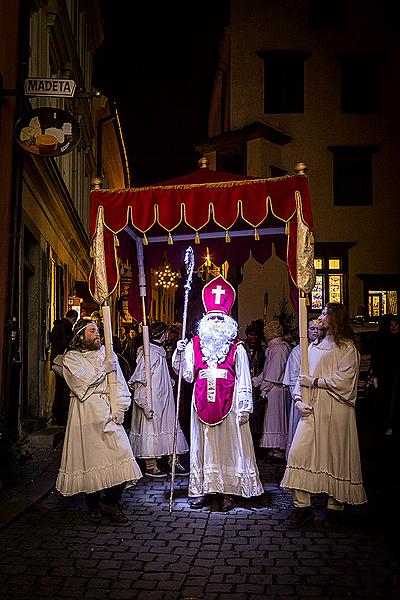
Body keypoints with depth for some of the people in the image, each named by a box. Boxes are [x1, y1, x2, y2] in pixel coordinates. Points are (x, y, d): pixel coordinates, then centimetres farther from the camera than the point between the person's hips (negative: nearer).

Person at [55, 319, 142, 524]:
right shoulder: (71, 358, 4)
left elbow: (120, 385, 8)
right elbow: (82, 382, -12)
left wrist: (118, 412, -2)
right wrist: (104, 370, -5)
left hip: (108, 413, 3)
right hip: (85, 415, -2)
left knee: (121, 453, -9)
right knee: (89, 458, 0)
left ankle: (111, 501, 6)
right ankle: (94, 506, 17)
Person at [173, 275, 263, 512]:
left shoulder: (236, 348, 3)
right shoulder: (194, 345, 8)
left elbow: (244, 380, 1)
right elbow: (187, 374, 5)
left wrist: (244, 407, -5)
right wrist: (180, 353, -8)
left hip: (228, 404, -2)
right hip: (202, 403, 2)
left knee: (228, 445, 1)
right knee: (202, 445, 6)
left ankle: (228, 492, 8)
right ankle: (201, 490, 14)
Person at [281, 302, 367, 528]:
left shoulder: (347, 347, -2)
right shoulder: (313, 346, 18)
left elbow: (343, 380, -12)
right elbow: (302, 377, 15)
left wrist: (314, 381, -8)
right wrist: (298, 399, -1)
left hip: (336, 410, -5)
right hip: (312, 410, 5)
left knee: (336, 456, 2)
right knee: (298, 452, -6)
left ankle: (336, 505, 15)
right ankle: (303, 506, -1)